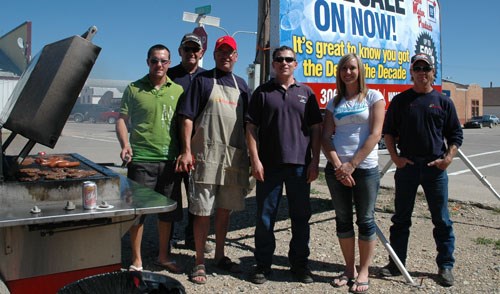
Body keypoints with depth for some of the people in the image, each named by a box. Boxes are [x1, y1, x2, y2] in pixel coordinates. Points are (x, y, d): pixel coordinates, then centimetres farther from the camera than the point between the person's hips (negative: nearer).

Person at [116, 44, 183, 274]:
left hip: (170, 160, 3)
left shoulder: (178, 90, 8)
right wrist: (125, 144, -13)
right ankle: (136, 260, 20)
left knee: (168, 211, 13)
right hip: (141, 159, -2)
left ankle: (163, 256, 31)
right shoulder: (134, 89, 2)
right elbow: (122, 119, 4)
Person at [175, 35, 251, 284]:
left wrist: (250, 156, 12)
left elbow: (248, 123, 18)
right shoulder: (202, 80, 2)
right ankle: (199, 262, 12)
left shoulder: (241, 85, 16)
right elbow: (187, 117, -4)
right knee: (202, 211, -1)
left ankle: (220, 256, 28)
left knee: (225, 209, 14)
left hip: (235, 157, 5)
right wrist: (186, 151, -13)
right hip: (207, 156, -4)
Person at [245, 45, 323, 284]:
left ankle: (299, 264, 23)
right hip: (269, 165, -1)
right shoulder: (263, 92, 6)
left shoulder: (306, 92, 10)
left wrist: (315, 162, 1)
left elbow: (316, 129, 9)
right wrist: (255, 160, -8)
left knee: (301, 217, 9)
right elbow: (251, 128, 2)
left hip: (300, 165, 2)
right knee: (265, 217, 5)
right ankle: (263, 265, 18)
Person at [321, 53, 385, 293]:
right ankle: (349, 268, 22)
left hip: (365, 167, -3)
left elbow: (375, 134, -7)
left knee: (365, 220, 3)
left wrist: (352, 165, -12)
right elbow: (326, 136, 4)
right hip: (336, 168, 4)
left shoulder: (373, 96, 2)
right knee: (343, 219, 9)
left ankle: (363, 272, 15)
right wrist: (338, 166, -10)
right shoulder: (334, 103, 12)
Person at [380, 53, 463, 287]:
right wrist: (395, 156, -2)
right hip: (406, 165, 0)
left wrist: (448, 158, -5)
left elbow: (456, 134, 8)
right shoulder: (400, 100, 5)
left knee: (442, 219, 6)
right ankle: (397, 262, 20)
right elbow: (388, 131, 8)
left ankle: (445, 266, 20)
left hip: (435, 167, 0)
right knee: (401, 217, 8)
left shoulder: (443, 101, 5)